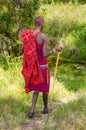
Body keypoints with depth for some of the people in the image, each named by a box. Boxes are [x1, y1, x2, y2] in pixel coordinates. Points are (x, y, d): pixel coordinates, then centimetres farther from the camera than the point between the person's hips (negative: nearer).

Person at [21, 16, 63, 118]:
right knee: (45, 88, 16)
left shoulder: (28, 36, -2)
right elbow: (45, 54, -20)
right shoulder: (44, 37, -18)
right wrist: (55, 50, -5)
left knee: (36, 88, 13)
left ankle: (32, 111, 0)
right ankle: (45, 108, 33)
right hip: (43, 66, -5)